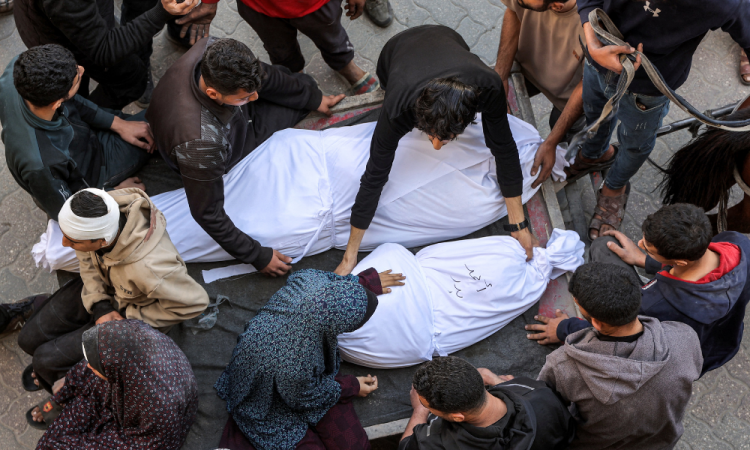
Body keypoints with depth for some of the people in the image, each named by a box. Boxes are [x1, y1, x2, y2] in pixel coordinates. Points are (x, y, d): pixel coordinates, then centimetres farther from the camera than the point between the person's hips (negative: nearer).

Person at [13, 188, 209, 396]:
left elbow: (195, 302, -30)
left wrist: (129, 316, -20)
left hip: (132, 313, -5)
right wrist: (99, 305, -16)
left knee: (47, 360, -6)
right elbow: (86, 257, -4)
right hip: (102, 285, 6)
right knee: (30, 339, 6)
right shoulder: (93, 215, -28)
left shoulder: (147, 268, -46)